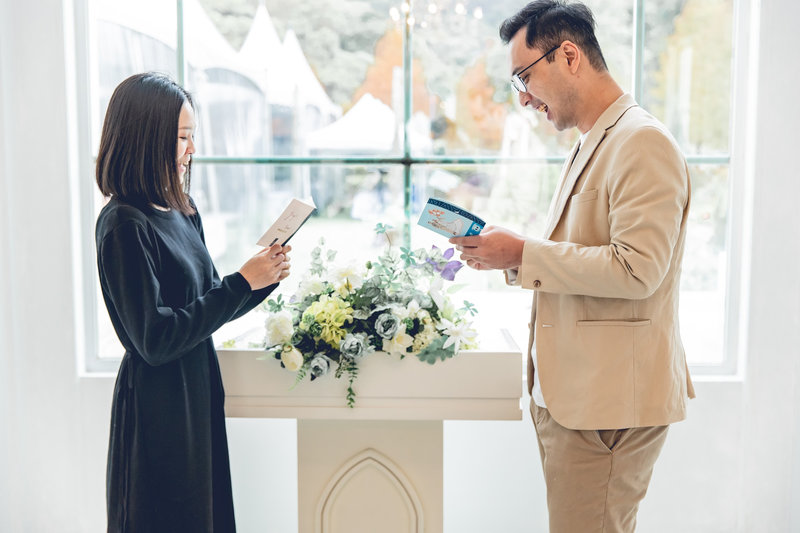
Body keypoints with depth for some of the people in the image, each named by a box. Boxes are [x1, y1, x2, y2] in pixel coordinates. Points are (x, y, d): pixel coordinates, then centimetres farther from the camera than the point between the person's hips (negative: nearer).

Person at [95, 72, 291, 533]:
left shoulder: (182, 211, 7)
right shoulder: (124, 224, -18)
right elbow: (155, 339, -22)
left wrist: (266, 278, -3)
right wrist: (242, 282, -20)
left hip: (198, 395, 8)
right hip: (156, 409, -8)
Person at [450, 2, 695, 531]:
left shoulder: (643, 141, -14)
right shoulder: (592, 145, 18)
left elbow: (636, 269, -23)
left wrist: (524, 253, -17)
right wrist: (506, 255, 7)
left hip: (610, 399, -10)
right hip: (572, 391, 10)